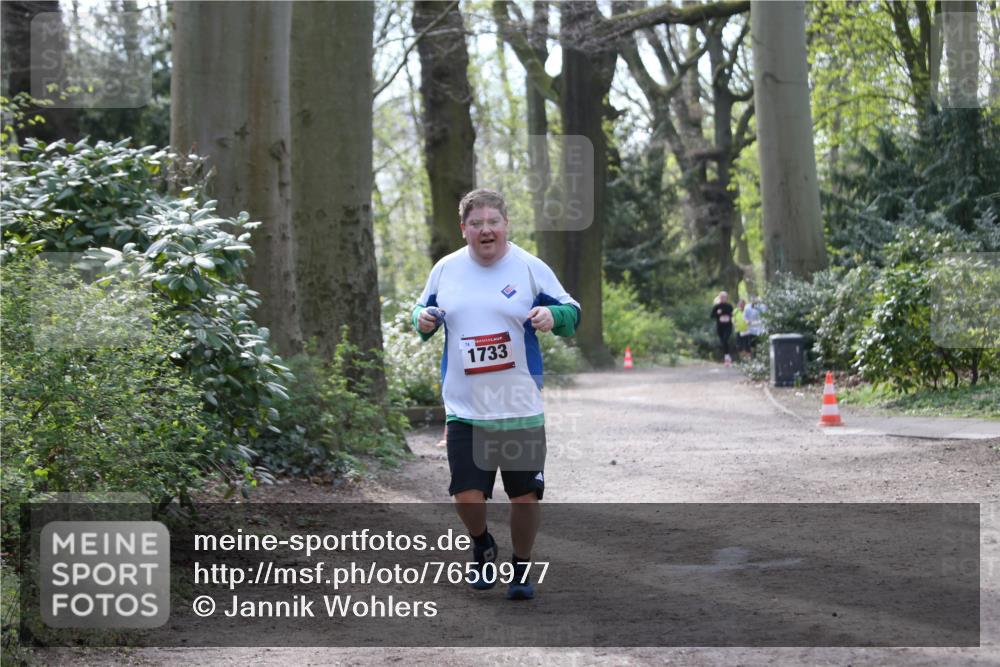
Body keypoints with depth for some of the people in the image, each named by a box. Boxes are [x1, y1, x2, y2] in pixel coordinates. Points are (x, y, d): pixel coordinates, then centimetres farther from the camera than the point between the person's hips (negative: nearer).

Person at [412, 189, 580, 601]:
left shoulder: (530, 268, -1)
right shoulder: (445, 270, 6)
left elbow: (572, 312, 3)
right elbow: (423, 309, 20)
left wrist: (552, 315, -20)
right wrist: (423, 320, -3)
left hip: (521, 408, -1)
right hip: (464, 409, 1)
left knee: (525, 494, 4)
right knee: (466, 496, -5)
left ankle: (521, 569, 26)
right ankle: (483, 548, 29)